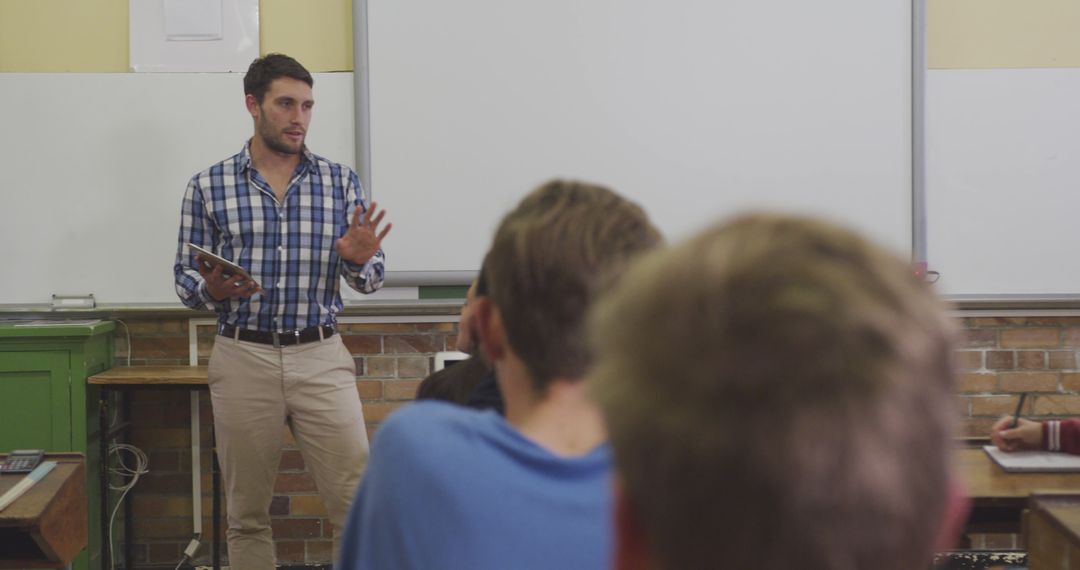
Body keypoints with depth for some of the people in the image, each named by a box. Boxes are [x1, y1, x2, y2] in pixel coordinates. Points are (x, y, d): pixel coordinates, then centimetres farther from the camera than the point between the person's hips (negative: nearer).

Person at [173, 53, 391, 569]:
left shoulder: (340, 181, 4)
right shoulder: (207, 187, 1)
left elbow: (370, 280, 5)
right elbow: (185, 280, 4)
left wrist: (361, 260, -17)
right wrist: (211, 289, -18)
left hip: (321, 358, 0)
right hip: (243, 358, 0)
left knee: (358, 503, -2)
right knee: (246, 515, 9)